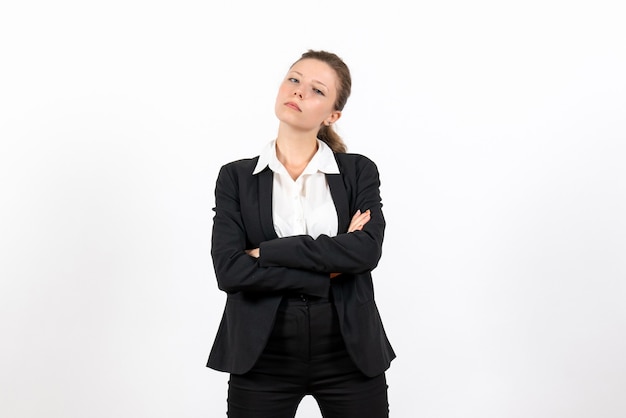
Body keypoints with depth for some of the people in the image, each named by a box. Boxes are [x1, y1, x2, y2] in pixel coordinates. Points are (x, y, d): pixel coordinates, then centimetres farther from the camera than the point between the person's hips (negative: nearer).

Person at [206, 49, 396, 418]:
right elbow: (229, 270, -11)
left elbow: (368, 250, -16)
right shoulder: (236, 177, 2)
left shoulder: (359, 171, 2)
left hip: (349, 355, 0)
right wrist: (330, 268, -13)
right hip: (263, 359, 0)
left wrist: (266, 253, -15)